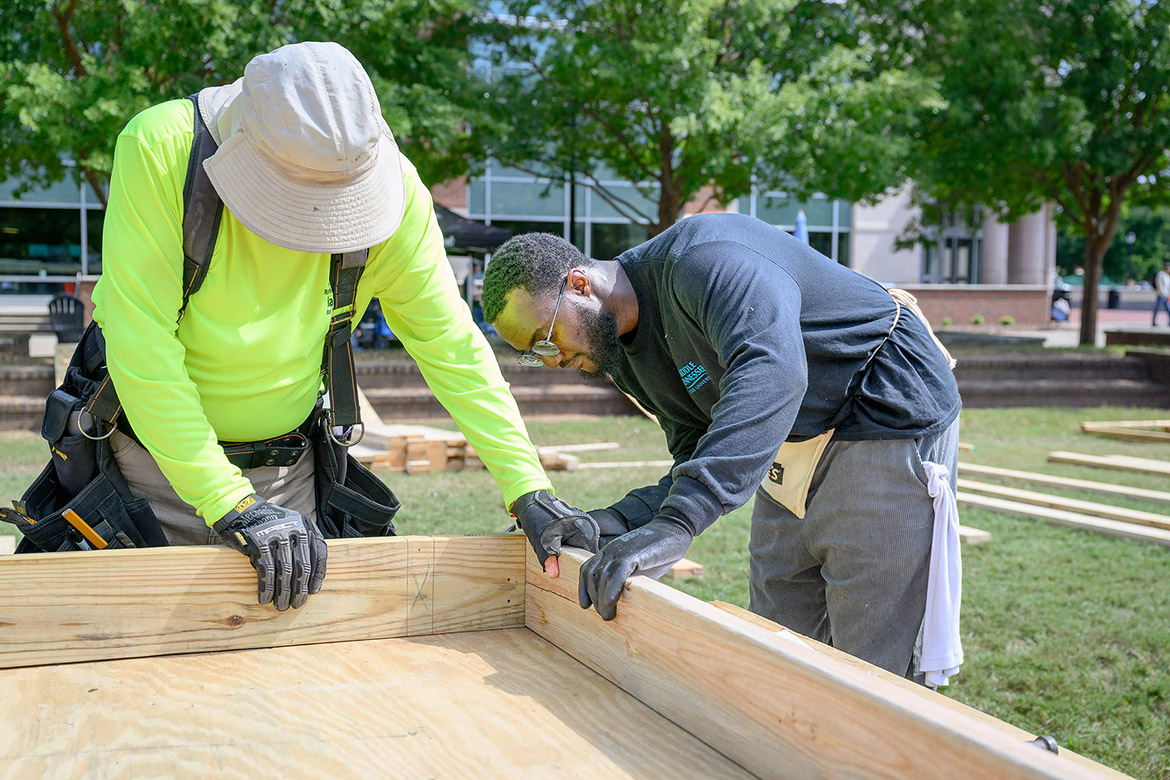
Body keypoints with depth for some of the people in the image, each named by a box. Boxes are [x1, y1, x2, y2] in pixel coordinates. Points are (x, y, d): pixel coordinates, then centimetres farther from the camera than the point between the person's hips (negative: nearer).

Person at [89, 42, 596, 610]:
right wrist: (228, 503, -30)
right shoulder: (159, 150, -25)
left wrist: (528, 488, -11)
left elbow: (450, 343, -7)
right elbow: (142, 347, -26)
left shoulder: (392, 185, -16)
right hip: (154, 452, -2)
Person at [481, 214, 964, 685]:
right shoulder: (626, 356, 4)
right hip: (792, 451, 9)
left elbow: (772, 373, -43)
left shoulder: (703, 257, -26)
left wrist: (676, 523, -51)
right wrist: (624, 520, -15)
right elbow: (698, 460, 5)